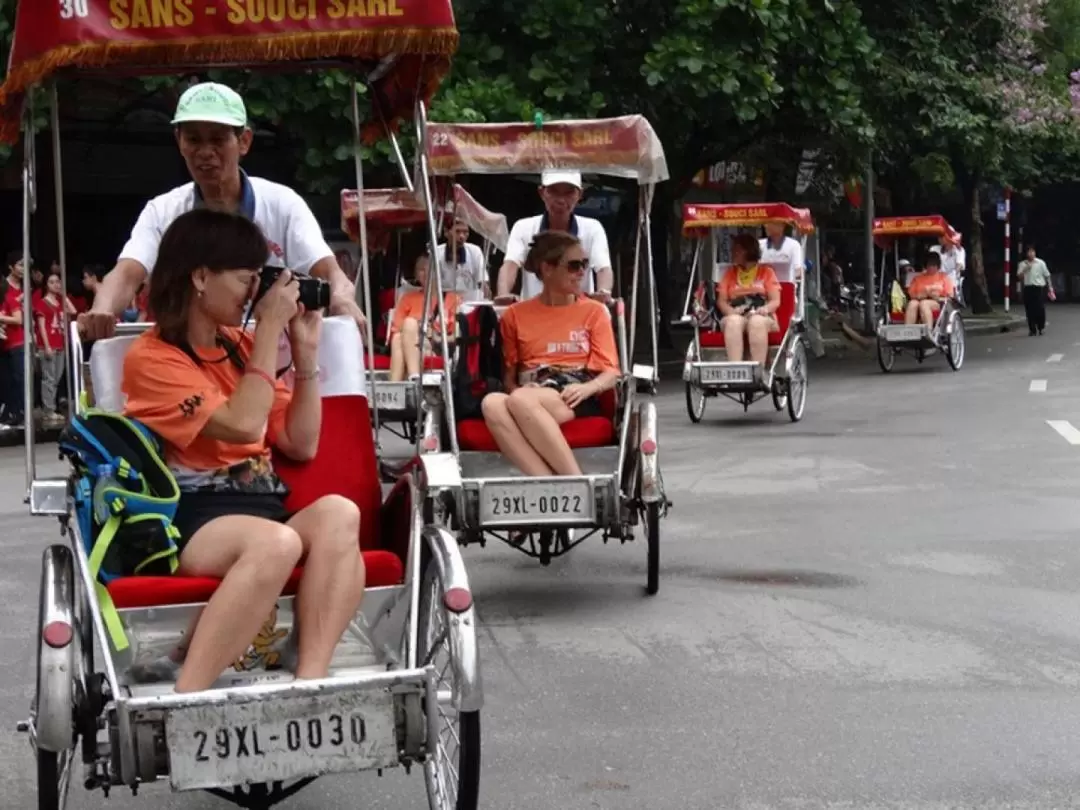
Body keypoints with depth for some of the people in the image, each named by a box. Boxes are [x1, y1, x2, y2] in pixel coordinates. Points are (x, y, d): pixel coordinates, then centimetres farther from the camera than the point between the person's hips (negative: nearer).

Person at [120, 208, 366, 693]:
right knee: (276, 542, -39)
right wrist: (271, 327, -10)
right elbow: (242, 426, -16)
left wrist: (305, 352, 10)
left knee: (337, 513, -30)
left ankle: (309, 682, -42)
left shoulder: (243, 347, 17)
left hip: (262, 504, 6)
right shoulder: (152, 358, -2)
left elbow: (301, 444, 17)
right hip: (191, 517, -6)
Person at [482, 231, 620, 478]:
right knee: (492, 403, -35)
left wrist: (586, 388, -14)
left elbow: (611, 372, 7)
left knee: (521, 401, -36)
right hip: (531, 395, 2)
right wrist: (517, 389, -5)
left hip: (577, 400, -2)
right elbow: (508, 374, 18)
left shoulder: (594, 311, 14)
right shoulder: (515, 315, 18)